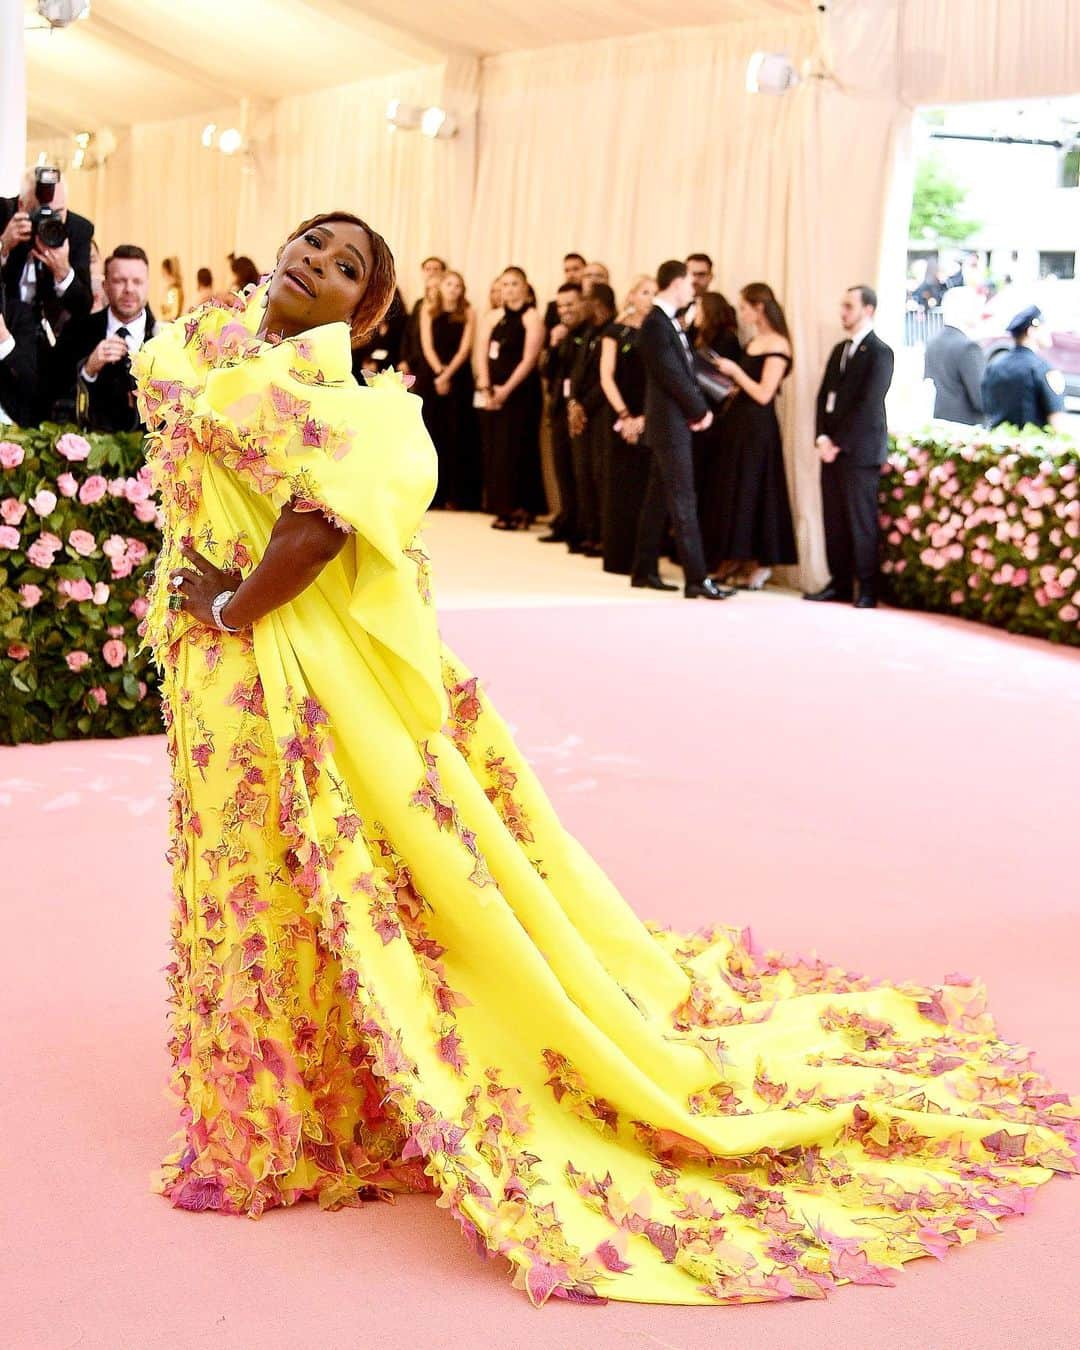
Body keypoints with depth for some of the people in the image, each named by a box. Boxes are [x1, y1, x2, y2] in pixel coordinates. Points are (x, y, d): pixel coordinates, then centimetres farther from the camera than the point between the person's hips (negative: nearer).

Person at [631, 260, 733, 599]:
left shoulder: (668, 321, 14)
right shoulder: (656, 323, -15)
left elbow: (686, 369, 14)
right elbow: (673, 376, -19)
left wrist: (700, 407, 0)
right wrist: (700, 411, -9)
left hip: (673, 423, 10)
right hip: (671, 424, -10)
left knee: (658, 500, 13)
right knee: (683, 502, -9)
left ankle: (644, 570, 20)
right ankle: (697, 579, -8)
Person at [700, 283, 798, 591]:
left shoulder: (777, 345, -13)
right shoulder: (753, 342, 13)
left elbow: (763, 395, -18)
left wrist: (735, 372, -13)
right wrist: (728, 383, 3)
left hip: (757, 428, -9)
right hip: (738, 423, 9)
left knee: (752, 493, -3)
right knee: (730, 492, 11)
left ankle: (759, 567, 6)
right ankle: (735, 562, 19)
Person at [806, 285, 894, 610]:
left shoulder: (879, 352, -7)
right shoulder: (840, 349, 17)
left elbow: (868, 405, -14)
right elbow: (824, 396, 14)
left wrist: (839, 443, -14)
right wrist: (822, 438, 0)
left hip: (859, 449, -7)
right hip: (832, 447, 7)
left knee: (860, 519, -3)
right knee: (834, 518, 7)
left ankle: (867, 588, 2)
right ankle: (840, 582, 14)